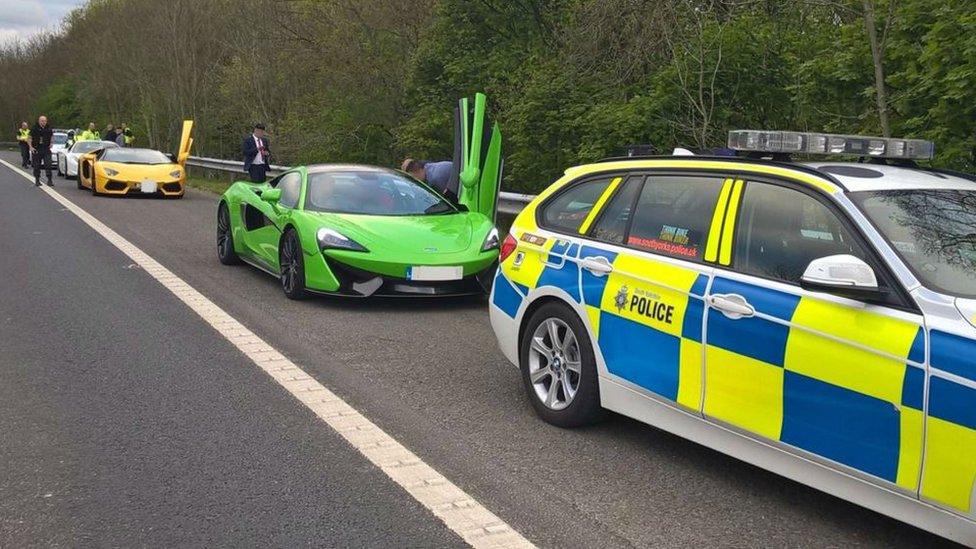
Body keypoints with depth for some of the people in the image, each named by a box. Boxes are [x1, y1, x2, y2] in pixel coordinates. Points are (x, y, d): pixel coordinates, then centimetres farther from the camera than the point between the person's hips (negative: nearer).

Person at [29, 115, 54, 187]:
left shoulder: (49, 129, 5)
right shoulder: (34, 129, -4)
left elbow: (52, 136, 23)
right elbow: (29, 138, 1)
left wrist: (51, 144, 10)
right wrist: (31, 147, -7)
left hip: (46, 149, 1)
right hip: (36, 150, -1)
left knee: (48, 165, -7)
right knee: (37, 166, 5)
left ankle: (49, 180, -3)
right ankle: (37, 181, 15)